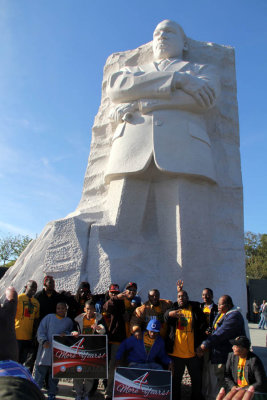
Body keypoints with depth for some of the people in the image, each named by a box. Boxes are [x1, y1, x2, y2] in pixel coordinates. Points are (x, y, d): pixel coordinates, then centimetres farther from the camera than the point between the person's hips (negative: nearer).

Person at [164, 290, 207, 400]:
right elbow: (166, 316, -15)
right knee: (176, 379, 10)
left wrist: (200, 345, -10)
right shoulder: (173, 308, 5)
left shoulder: (195, 309, 4)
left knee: (196, 379, 8)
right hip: (176, 352, 0)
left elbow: (203, 325, 1)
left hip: (193, 352, 0)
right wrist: (170, 314, -40)